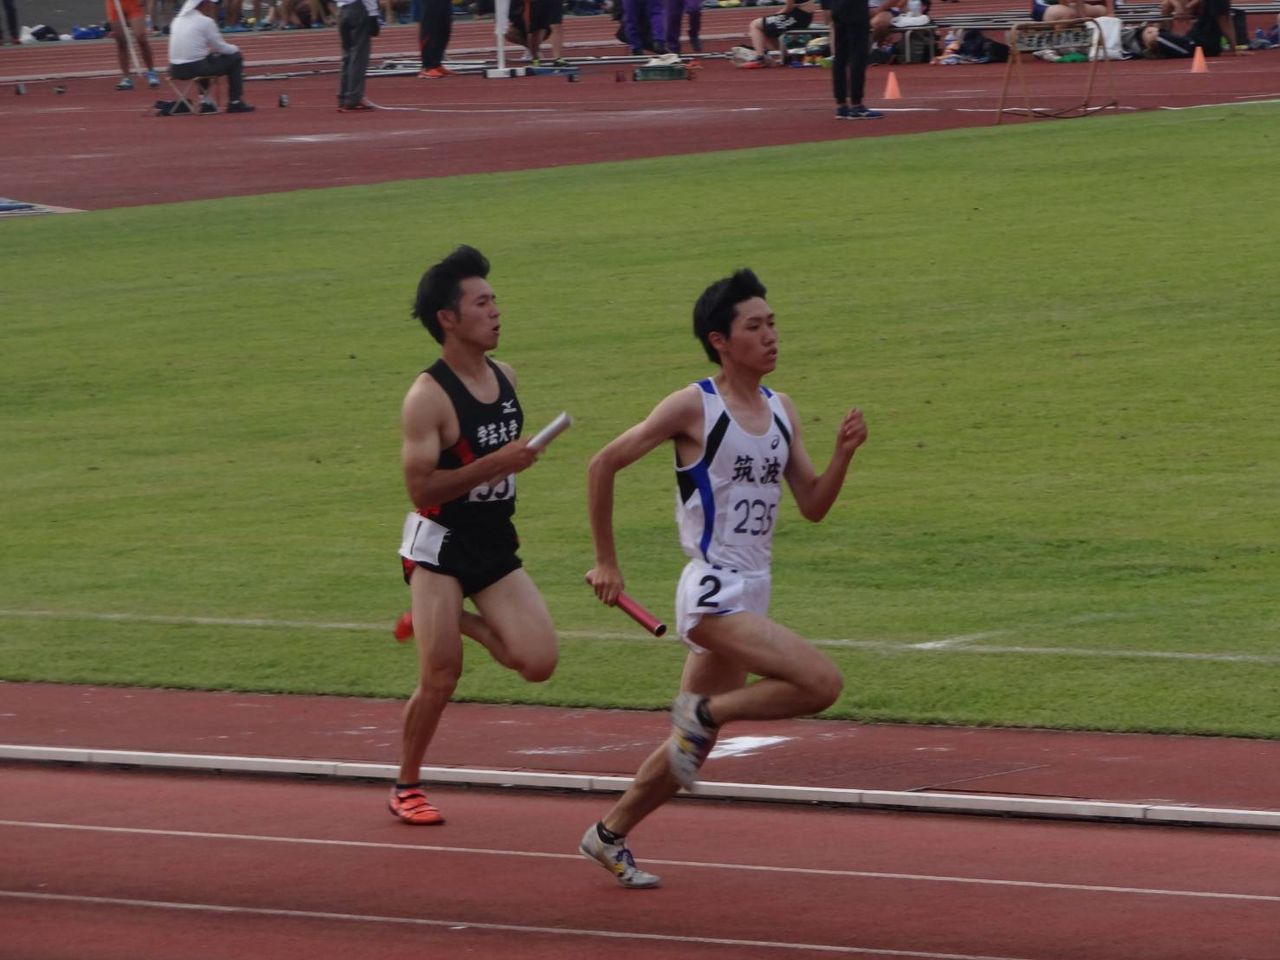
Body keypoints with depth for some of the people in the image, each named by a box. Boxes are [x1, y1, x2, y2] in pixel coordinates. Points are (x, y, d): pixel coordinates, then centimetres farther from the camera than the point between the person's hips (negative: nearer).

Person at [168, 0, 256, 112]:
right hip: (195, 68, -7)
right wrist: (235, 48, 20)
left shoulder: (177, 20, 15)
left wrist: (210, 49, 28)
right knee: (235, 58, 10)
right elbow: (221, 48, 0)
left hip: (175, 69, 7)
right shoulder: (206, 21, -5)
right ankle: (235, 102, 10)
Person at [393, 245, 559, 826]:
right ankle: (406, 787, 12)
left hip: (495, 547, 6)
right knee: (440, 677, -8)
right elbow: (421, 487, -24)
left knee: (538, 663, -8)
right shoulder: (428, 396, -18)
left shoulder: (504, 378, 5)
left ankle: (457, 622, 18)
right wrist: (496, 464, -28)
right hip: (439, 546, -6)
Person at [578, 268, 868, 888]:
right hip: (712, 594, -8)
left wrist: (843, 454, -7)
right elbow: (603, 466, -5)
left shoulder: (781, 411, 11)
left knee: (694, 745, 14)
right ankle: (705, 711, -6)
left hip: (751, 596, 8)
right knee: (822, 682, -23)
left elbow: (813, 506, 12)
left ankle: (609, 836, 30)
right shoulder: (695, 406, -10)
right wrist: (606, 563, -2)